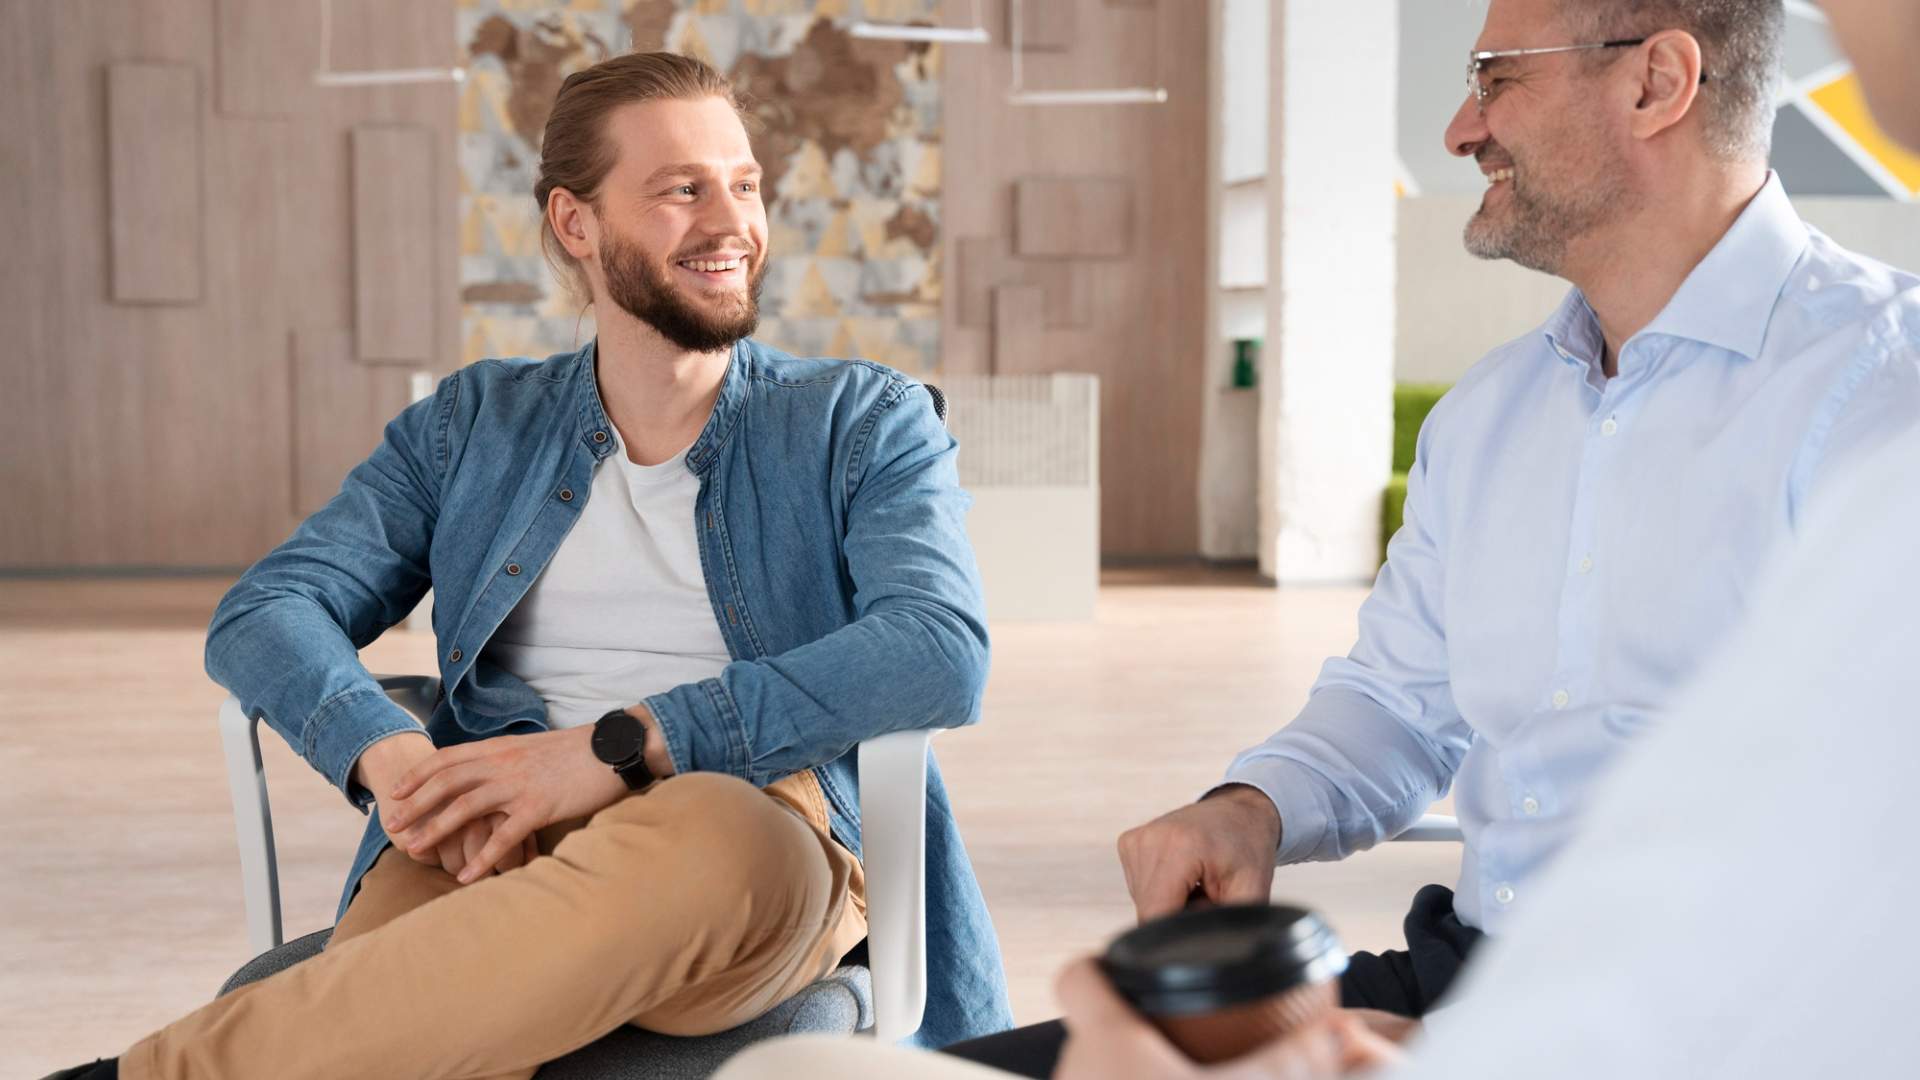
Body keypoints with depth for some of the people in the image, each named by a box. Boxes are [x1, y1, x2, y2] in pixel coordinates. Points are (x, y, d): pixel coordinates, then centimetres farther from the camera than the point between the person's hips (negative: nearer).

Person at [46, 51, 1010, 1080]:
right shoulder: (475, 426, 21)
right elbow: (263, 613, 10)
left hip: (764, 848, -1)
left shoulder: (864, 423, 12)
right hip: (492, 848, 1)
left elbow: (943, 653, -7)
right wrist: (391, 754, -14)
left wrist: (619, 746, -17)